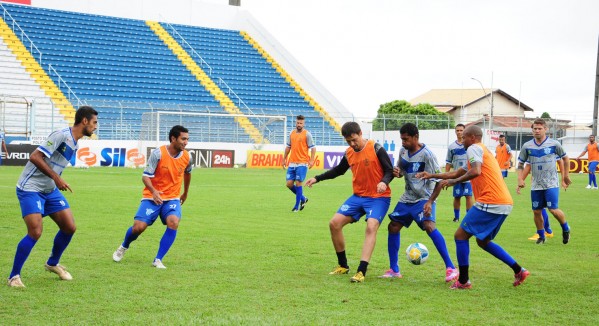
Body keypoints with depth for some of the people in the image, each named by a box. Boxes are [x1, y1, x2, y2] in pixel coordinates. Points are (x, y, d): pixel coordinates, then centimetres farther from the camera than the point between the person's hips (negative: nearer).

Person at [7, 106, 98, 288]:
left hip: (50, 190, 9)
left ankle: (52, 264, 29)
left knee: (69, 227, 5)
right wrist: (56, 178, -26)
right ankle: (14, 276, -3)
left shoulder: (75, 144, 9)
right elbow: (35, 157, -24)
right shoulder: (62, 135, -20)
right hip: (30, 189, -9)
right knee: (35, 232, -18)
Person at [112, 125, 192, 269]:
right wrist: (153, 191, -31)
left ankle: (158, 260, -16)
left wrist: (185, 193, 32)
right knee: (139, 227, -12)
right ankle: (123, 247, 25)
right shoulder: (158, 153, -14)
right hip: (152, 197, -3)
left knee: (173, 222, -26)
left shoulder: (186, 157, -1)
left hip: (172, 198, 3)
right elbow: (146, 176, -14)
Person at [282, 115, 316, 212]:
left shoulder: (307, 134, -4)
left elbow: (313, 148, -6)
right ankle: (303, 198, 22)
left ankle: (297, 206, 3)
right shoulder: (292, 134, 12)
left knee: (298, 183, -8)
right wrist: (284, 159, 18)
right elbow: (288, 147, 21)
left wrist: (311, 160, -16)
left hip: (302, 163, -6)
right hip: (291, 163, 6)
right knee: (289, 184, 1)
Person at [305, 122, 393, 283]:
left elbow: (390, 171, -11)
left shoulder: (376, 149, -13)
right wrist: (317, 178, 15)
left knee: (371, 227, -28)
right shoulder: (349, 153, 4)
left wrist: (384, 182, -33)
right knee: (334, 223, -1)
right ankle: (343, 265, 14)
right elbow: (339, 170, 21)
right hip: (358, 196, 6)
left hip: (378, 197, -6)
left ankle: (361, 271, -31)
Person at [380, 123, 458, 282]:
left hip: (424, 198, -7)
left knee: (429, 226, -28)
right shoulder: (403, 151, 2)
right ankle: (394, 270, 16)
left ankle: (450, 268, -24)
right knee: (393, 227, 3)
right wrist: (396, 172, -8)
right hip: (407, 198, 8)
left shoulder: (426, 155, -18)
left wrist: (430, 201, -26)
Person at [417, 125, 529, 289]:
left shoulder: (474, 148, -2)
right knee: (483, 241, 22)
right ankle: (518, 271, 16)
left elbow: (476, 172, -22)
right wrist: (432, 175, 36)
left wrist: (454, 181, -11)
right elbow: (457, 172, 35)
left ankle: (463, 281, 2)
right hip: (505, 204, 10)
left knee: (460, 235, 0)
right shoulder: (484, 151, 28)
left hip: (490, 203, -10)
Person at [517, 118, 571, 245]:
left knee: (553, 209, -13)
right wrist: (520, 179, -2)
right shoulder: (527, 146, 0)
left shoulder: (554, 144, -6)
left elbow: (565, 158, 9)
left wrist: (566, 175, 12)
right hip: (536, 185, 3)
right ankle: (541, 236, 24)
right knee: (537, 211, 5)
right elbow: (521, 164, 10)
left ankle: (565, 229, 14)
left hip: (551, 184, -3)